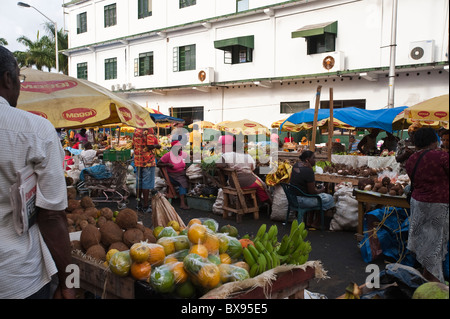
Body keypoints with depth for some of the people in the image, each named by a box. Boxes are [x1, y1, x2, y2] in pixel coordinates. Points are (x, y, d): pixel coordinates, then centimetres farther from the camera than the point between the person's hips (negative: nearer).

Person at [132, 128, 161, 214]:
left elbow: (133, 145, 13)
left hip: (138, 160, 7)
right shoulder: (149, 130, -14)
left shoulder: (136, 130, 9)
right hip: (148, 161, -7)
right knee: (147, 184, -1)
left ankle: (139, 205, 22)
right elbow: (150, 146, -21)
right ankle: (145, 206, 3)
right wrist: (157, 146, -3)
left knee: (139, 182, 13)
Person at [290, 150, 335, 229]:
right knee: (329, 199, 1)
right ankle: (315, 223, 12)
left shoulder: (296, 165, 4)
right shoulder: (308, 171, -23)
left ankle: (309, 221, 31)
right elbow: (312, 192, -18)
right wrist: (321, 190, -2)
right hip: (301, 200, -10)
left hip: (292, 197, 10)